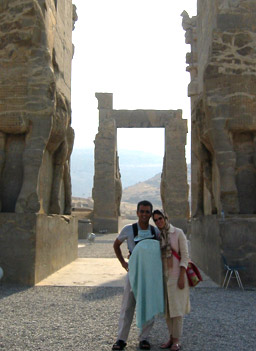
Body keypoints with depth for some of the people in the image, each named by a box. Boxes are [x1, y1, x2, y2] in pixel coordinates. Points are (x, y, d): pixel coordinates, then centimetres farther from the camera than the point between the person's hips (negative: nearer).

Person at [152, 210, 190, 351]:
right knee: (166, 307, 8)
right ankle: (171, 338, 18)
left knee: (176, 306, -3)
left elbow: (185, 255, -10)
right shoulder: (157, 236, 8)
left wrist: (182, 276, -17)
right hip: (164, 274, 5)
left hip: (177, 273, -5)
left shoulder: (178, 233, -8)